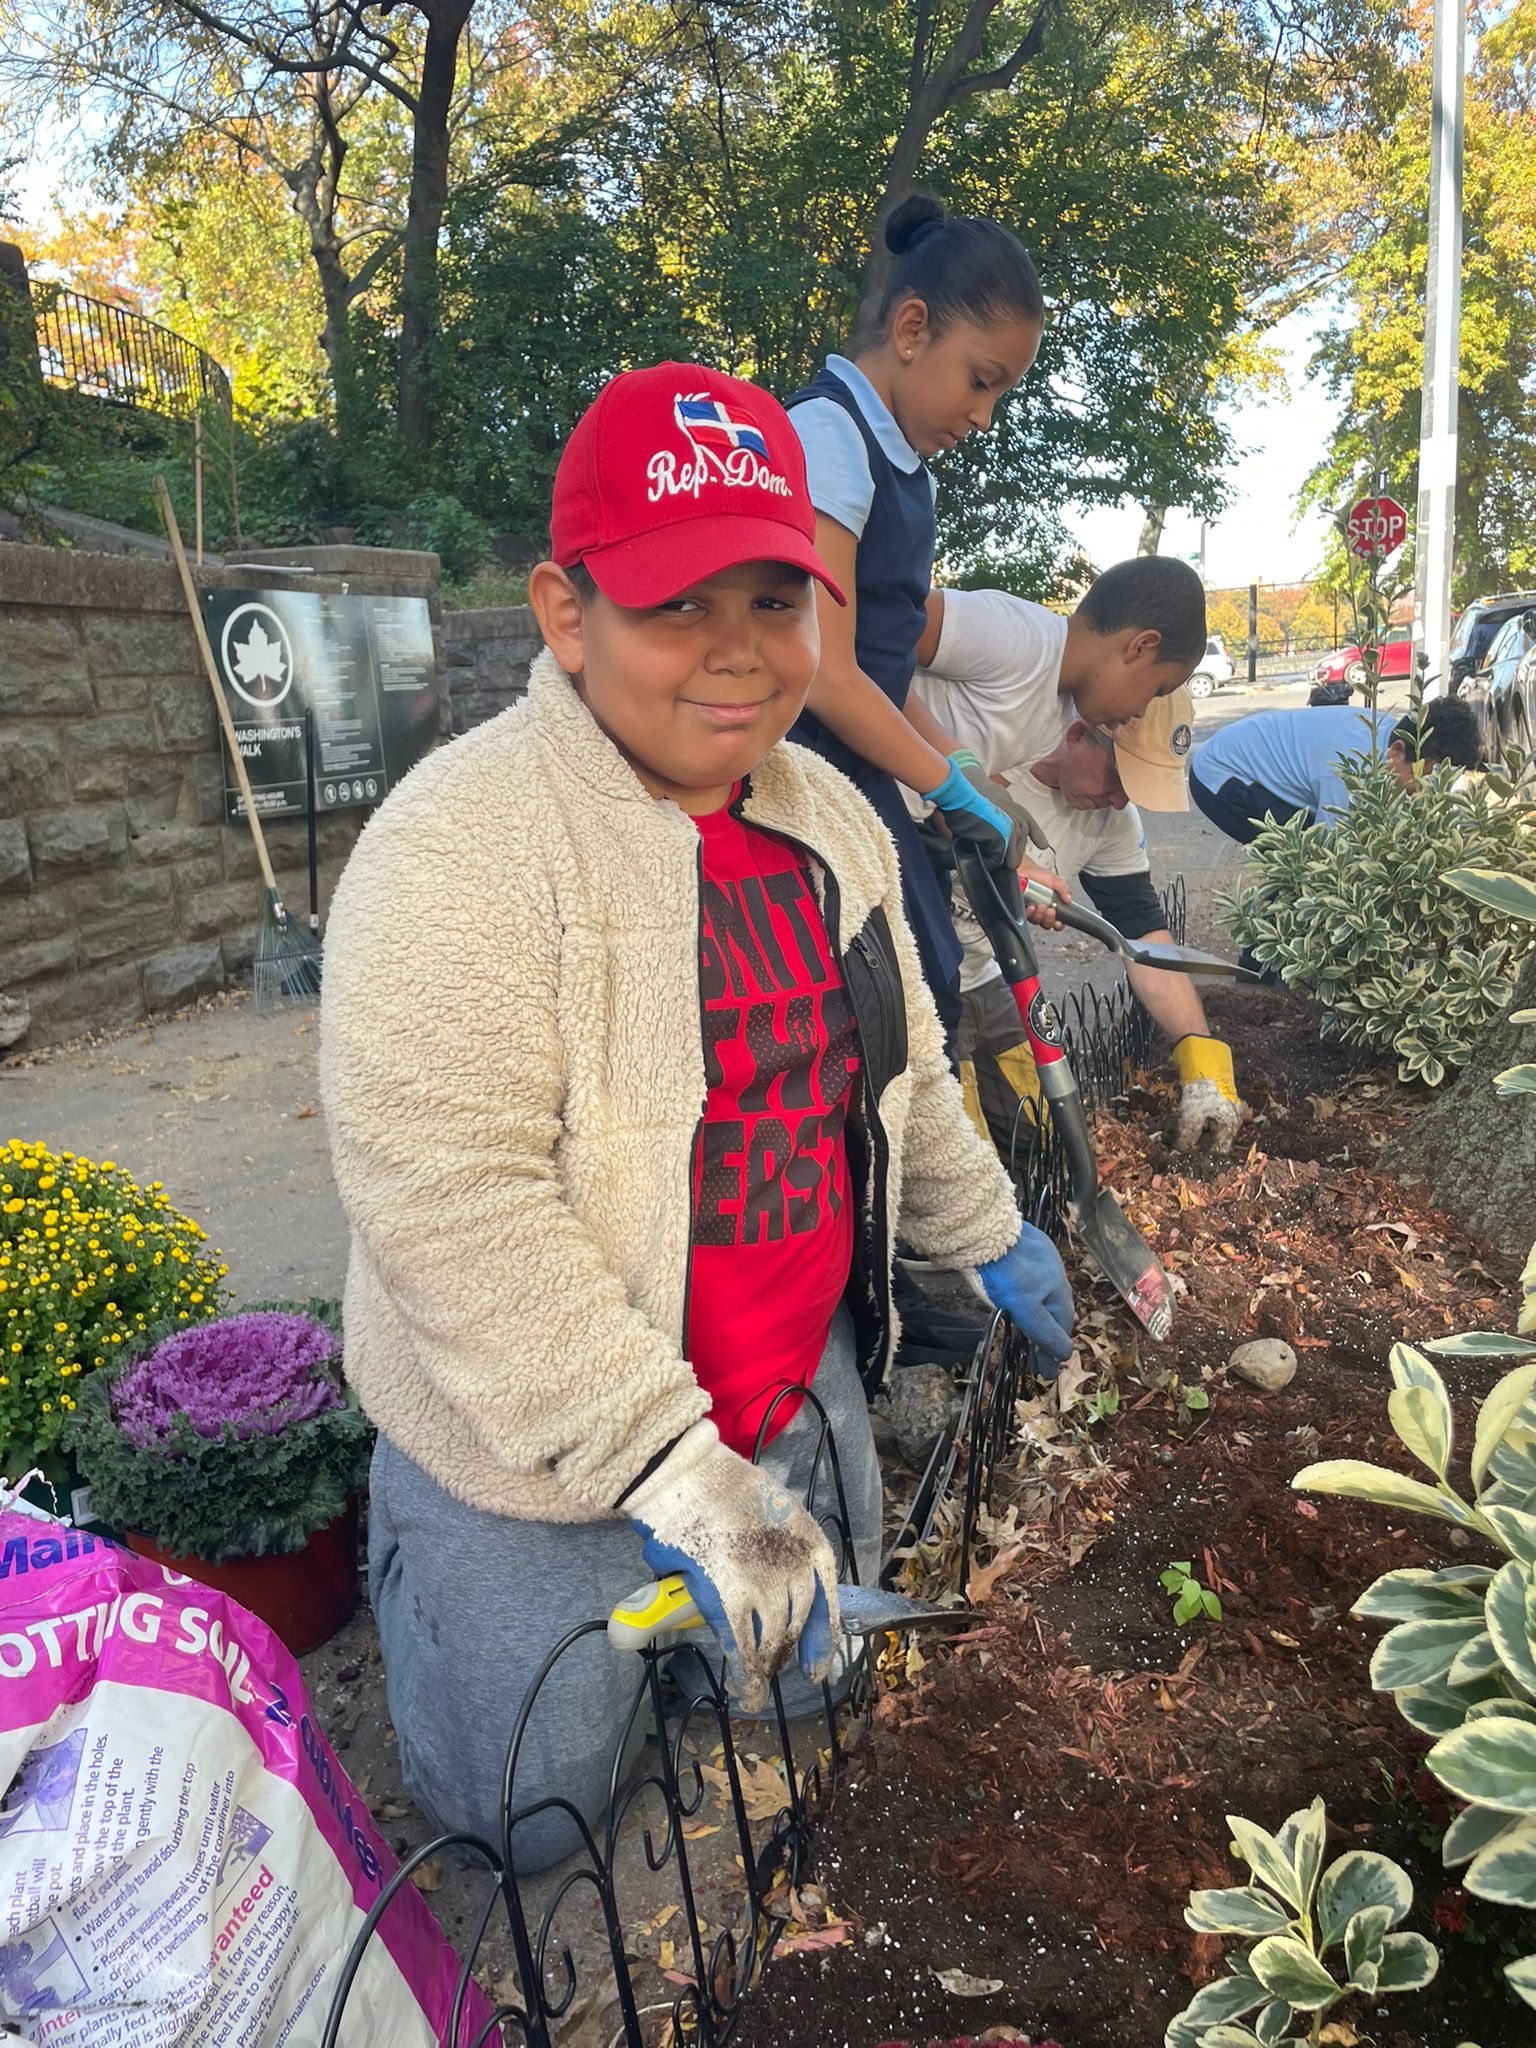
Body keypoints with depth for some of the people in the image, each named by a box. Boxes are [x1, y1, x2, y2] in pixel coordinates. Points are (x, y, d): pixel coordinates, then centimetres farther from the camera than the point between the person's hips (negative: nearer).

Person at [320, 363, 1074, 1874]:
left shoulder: (827, 816, 1)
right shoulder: (465, 840, -25)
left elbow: (901, 1069, 15)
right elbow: (448, 1205, -31)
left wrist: (988, 1238, 23)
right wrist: (672, 1469, -31)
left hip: (801, 1394, 7)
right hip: (535, 1458, -6)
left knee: (808, 1692, 26)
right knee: (527, 1826, 12)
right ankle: (400, 1567, 37)